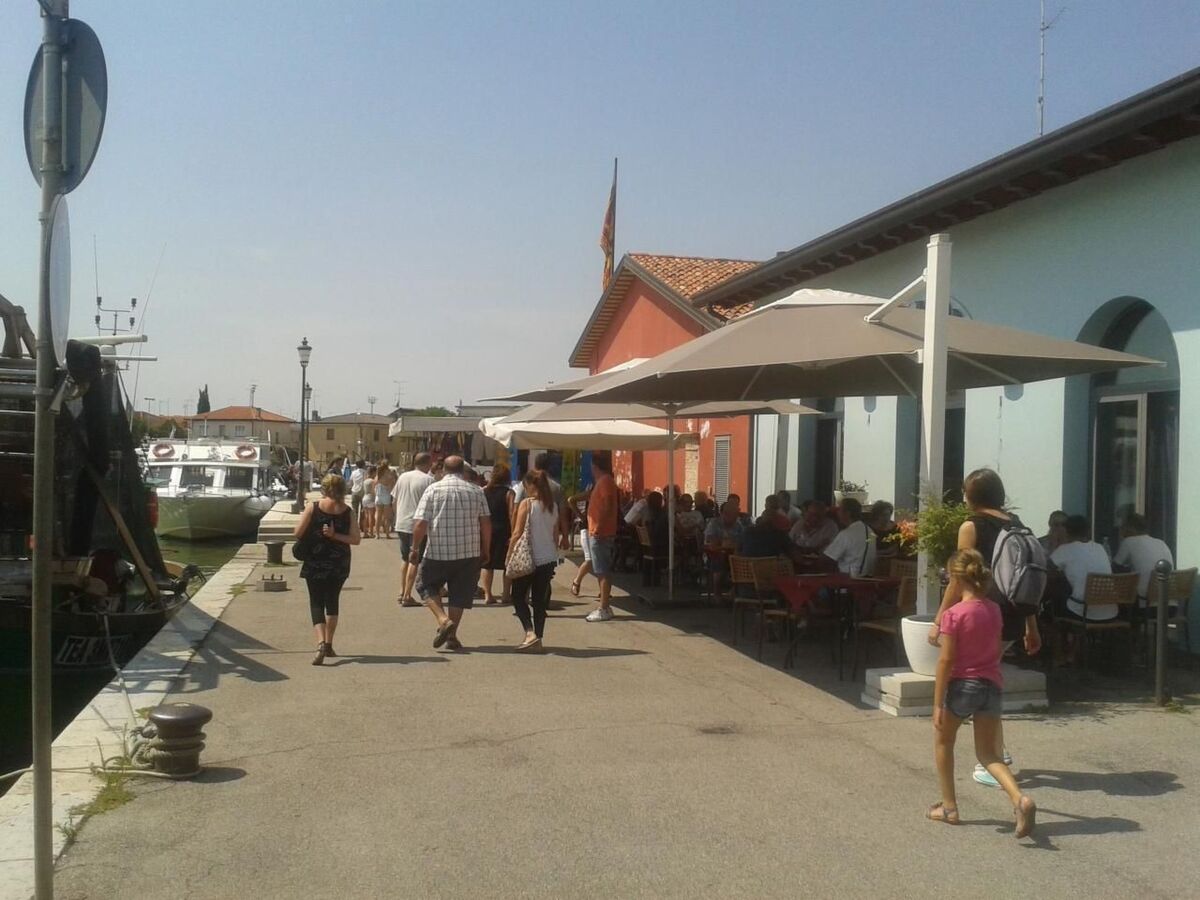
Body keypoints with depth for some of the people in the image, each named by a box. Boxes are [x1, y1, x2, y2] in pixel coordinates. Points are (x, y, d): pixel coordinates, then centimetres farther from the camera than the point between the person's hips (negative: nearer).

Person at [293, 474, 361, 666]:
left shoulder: (313, 507, -7)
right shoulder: (347, 511, -2)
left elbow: (297, 533, -9)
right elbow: (356, 539, -8)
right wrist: (335, 535, -6)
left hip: (315, 564, -2)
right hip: (339, 565, 2)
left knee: (317, 603, 2)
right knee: (332, 601, 18)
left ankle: (321, 643, -19)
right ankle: (329, 644, 24)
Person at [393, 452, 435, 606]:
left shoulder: (402, 477, 9)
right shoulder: (428, 480, -10)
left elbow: (394, 501, 14)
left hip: (401, 524, 6)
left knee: (405, 559, 19)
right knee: (414, 561, -1)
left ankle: (402, 592, 22)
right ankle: (407, 596, -2)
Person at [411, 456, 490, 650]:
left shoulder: (433, 489, -3)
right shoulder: (476, 491, 4)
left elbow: (420, 524, -8)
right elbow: (486, 523, 3)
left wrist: (414, 549, 1)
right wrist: (486, 550, 13)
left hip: (438, 552, -2)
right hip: (469, 553, 2)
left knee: (426, 585, 16)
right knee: (459, 593, 13)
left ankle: (443, 620, -3)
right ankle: (452, 636, 15)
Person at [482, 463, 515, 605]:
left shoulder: (484, 491, 1)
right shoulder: (509, 493, -7)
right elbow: (511, 514, -13)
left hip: (487, 531, 2)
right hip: (503, 532, -2)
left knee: (487, 565, 10)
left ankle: (487, 595, 6)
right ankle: (506, 595, 11)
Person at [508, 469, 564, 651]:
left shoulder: (527, 504, -11)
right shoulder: (553, 506, 6)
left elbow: (517, 533, -12)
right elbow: (556, 535, 11)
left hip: (529, 558, -5)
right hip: (548, 559, 5)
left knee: (518, 596, 8)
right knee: (540, 600, 11)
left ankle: (530, 633, -9)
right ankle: (538, 639, 11)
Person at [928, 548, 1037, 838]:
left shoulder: (953, 614, -15)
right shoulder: (994, 610, 4)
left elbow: (945, 661, -16)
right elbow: (998, 651, 14)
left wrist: (937, 703, -12)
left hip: (962, 685, -5)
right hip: (992, 686, 5)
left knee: (942, 742, 19)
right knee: (988, 753, 12)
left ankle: (949, 808, 23)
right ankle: (1020, 799, -13)